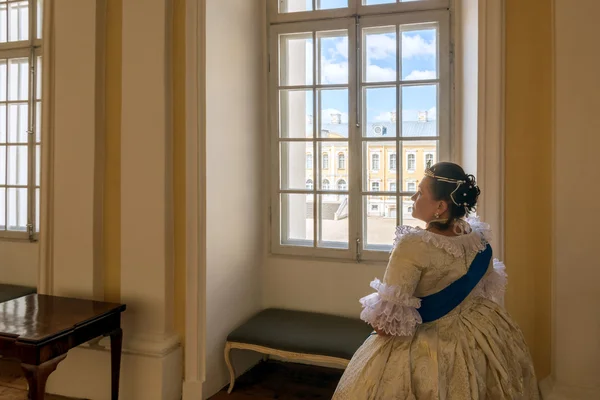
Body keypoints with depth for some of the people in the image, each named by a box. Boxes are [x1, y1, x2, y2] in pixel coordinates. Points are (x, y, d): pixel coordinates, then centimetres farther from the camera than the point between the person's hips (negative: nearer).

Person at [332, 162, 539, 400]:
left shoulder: (412, 246, -30)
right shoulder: (479, 238, -8)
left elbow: (389, 314, -26)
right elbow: (488, 288, 9)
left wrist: (378, 322, -5)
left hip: (426, 344, -6)